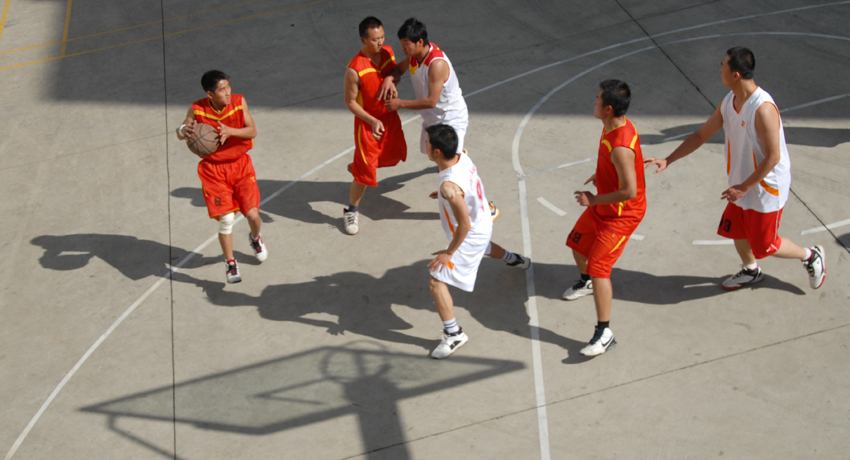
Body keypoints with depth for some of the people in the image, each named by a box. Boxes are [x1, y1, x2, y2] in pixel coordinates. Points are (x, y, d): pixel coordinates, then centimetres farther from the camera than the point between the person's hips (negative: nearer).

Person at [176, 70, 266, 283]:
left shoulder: (239, 102, -10)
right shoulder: (197, 109, -12)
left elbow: (252, 131, -13)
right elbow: (180, 134, -1)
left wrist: (230, 131, -31)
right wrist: (184, 130, -26)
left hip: (240, 164, 1)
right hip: (213, 169, -1)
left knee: (252, 214, -4)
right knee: (226, 219, -9)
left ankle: (255, 237, 34)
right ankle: (231, 264, 11)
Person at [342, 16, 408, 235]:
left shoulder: (388, 52, -9)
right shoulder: (354, 69, -28)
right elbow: (350, 102, -19)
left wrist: (392, 81, -11)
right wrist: (373, 121, -29)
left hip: (390, 116, 7)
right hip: (368, 122, -7)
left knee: (394, 155, 26)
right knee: (365, 172, -2)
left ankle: (356, 166, 53)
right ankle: (351, 211, 21)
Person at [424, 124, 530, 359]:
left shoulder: (449, 185, -40)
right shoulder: (462, 157, -15)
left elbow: (464, 225, -33)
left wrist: (449, 252, -22)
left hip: (470, 236, -9)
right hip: (483, 223, 9)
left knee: (436, 281, -6)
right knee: (484, 246, 43)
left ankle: (453, 334, 3)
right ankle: (516, 260, 72)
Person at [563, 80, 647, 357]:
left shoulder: (620, 147, -35)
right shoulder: (615, 126, -5)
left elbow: (629, 191, -32)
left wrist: (593, 200, -23)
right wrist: (601, 175, 11)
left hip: (622, 214, -10)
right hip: (602, 206, 10)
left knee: (598, 266, -14)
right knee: (577, 243, 25)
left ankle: (604, 334, -7)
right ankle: (586, 283, 55)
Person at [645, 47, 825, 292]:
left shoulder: (763, 108, -30)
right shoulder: (728, 102, -3)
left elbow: (773, 157, -26)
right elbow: (701, 135, 6)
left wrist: (744, 187, -22)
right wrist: (667, 160, 1)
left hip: (767, 188, -8)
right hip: (742, 184, 8)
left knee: (765, 246, 5)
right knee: (737, 231, 20)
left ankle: (811, 256, 31)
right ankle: (751, 271, 47)